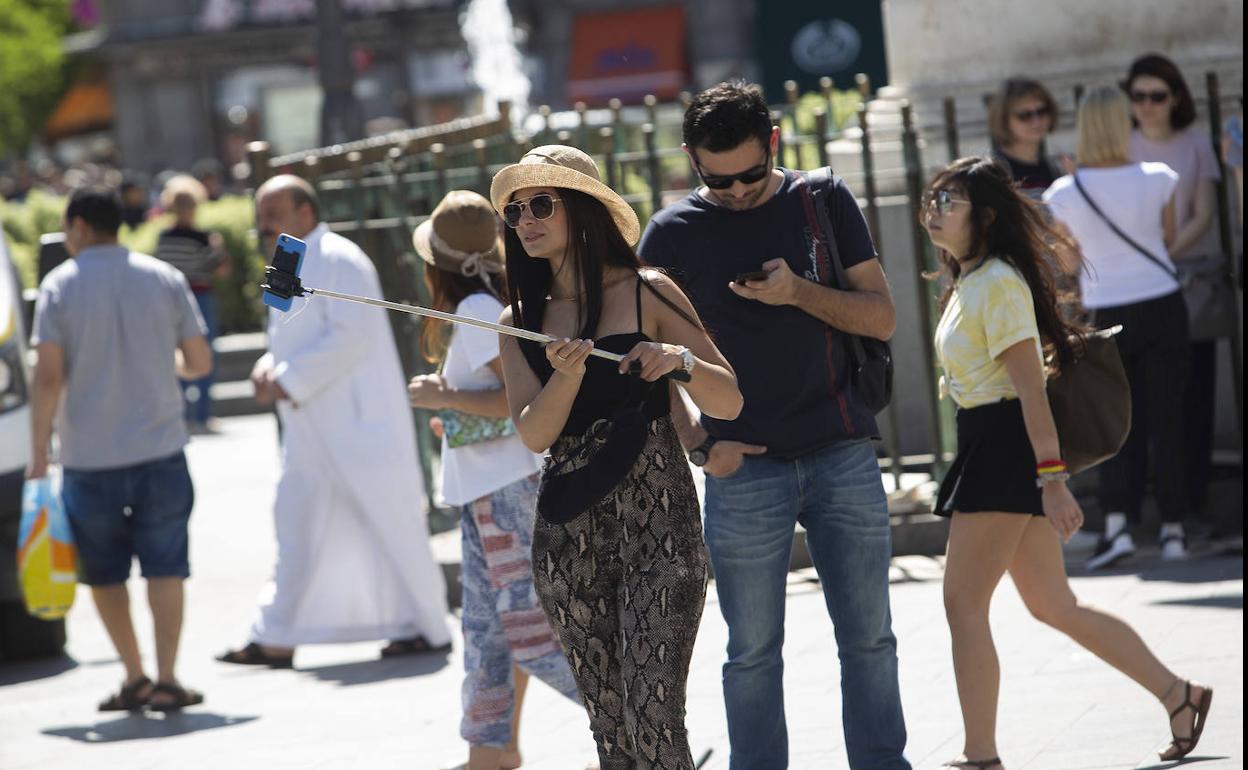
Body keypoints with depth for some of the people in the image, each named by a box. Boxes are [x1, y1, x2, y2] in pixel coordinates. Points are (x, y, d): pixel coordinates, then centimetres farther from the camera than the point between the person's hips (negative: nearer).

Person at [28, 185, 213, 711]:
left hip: (89, 456, -1)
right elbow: (199, 362, 4)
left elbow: (48, 377, -11)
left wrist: (39, 455, -7)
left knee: (104, 573, 13)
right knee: (165, 568, 4)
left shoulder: (60, 286, -5)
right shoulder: (164, 279, 2)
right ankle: (166, 679, -4)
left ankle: (135, 677, 14)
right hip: (159, 450, 1)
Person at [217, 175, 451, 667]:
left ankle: (429, 630, 7)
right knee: (299, 529, 8)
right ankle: (276, 641, 10)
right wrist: (268, 368, 2)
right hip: (314, 436, 10)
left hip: (359, 428, -10)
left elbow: (351, 336, -22)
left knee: (391, 527, -2)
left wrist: (289, 382, -20)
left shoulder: (338, 261, -13)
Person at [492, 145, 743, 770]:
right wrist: (566, 374, -19)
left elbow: (729, 404, 1)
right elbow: (532, 435, 0)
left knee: (652, 718, -15)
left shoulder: (646, 294, 2)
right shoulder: (520, 322, 13)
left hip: (657, 519, -4)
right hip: (568, 528, 4)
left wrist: (682, 360, -19)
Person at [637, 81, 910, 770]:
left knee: (868, 637, 5)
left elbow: (881, 317, 3)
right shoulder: (673, 234, 2)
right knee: (753, 651, 2)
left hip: (843, 456, 1)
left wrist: (799, 292, -14)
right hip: (744, 468, -1)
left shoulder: (824, 202, 5)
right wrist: (699, 445, -8)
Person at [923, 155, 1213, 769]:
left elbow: (1030, 385, -21)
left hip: (1007, 445, -10)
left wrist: (1051, 479, -26)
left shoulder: (998, 282, -14)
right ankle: (1177, 695, 21)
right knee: (1053, 606, 13)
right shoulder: (968, 281, 15)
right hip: (986, 446, 10)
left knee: (963, 601, -8)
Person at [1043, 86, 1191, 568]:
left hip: (1108, 315, 0)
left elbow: (1070, 264, 4)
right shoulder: (1157, 180, -7)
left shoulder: (1065, 194, -7)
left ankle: (1118, 522, -9)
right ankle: (1173, 528, 9)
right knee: (1166, 418, 7)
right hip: (1162, 306, 0)